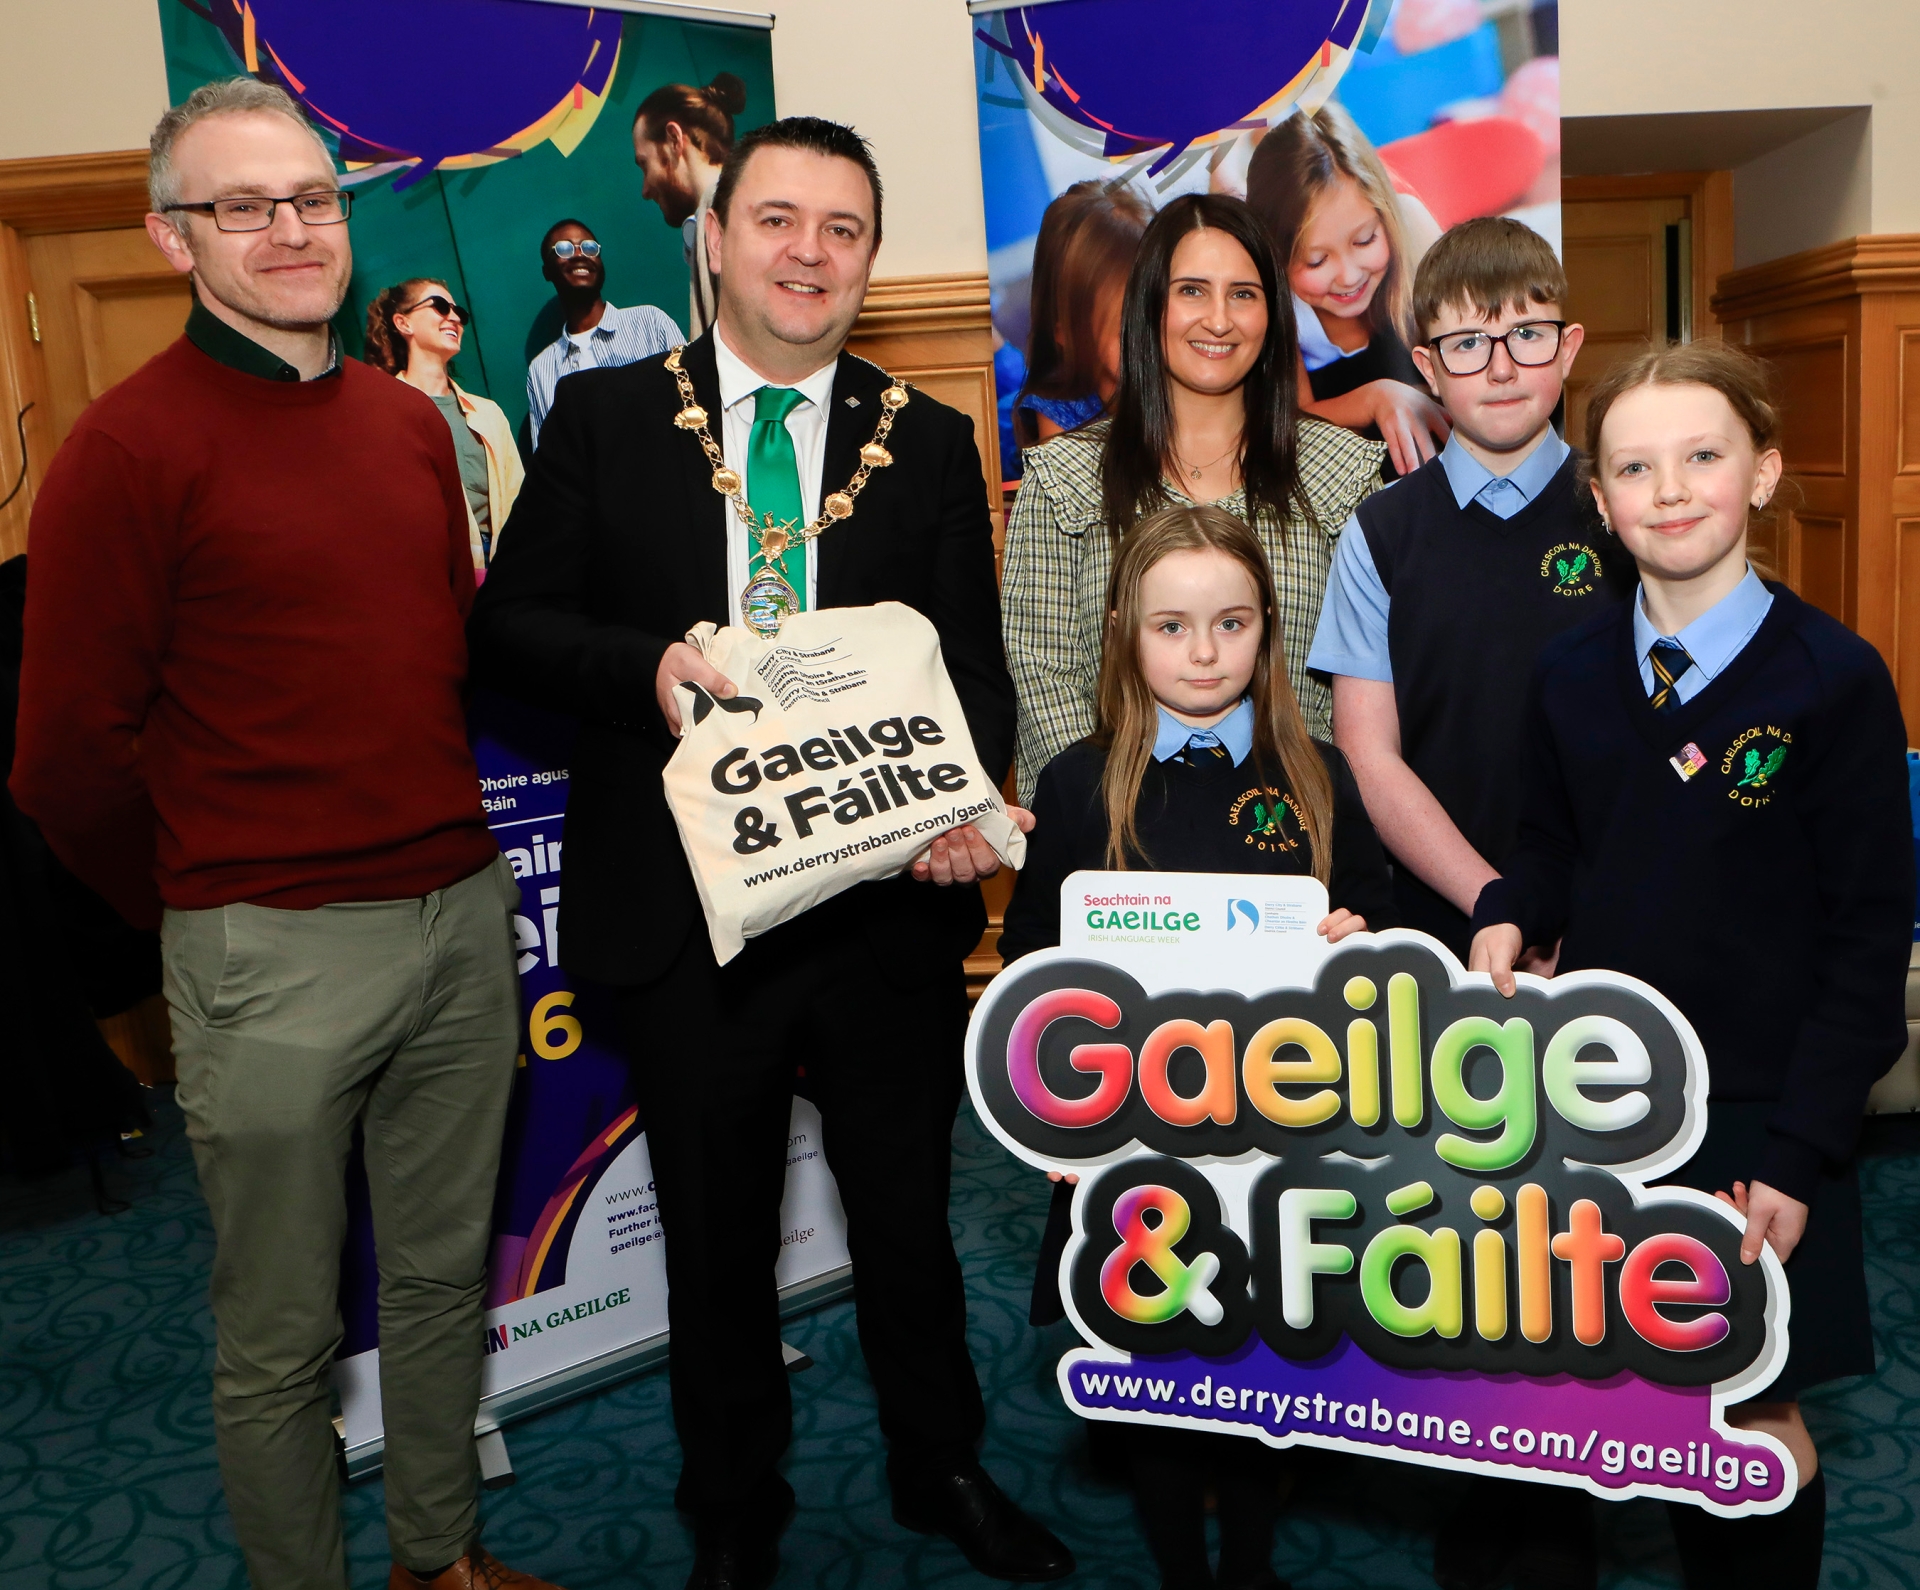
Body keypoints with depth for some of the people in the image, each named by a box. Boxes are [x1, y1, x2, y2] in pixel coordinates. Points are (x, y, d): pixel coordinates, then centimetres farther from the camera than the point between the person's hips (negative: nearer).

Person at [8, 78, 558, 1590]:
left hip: (464, 912, 6)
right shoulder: (131, 446, -10)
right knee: (280, 1337, 10)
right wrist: (201, 905, 3)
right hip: (275, 949, -5)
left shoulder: (413, 421, 9)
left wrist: (447, 842, 14)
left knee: (444, 1275, 19)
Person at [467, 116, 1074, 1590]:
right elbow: (511, 622, 0)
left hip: (888, 900, 1)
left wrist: (965, 803, -16)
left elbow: (976, 666, 3)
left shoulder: (931, 443, 4)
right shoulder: (605, 415, 1)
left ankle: (942, 1467, 43)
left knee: (909, 1208, 17)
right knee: (716, 1232, 17)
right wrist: (646, 668, -19)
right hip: (687, 902, 0)